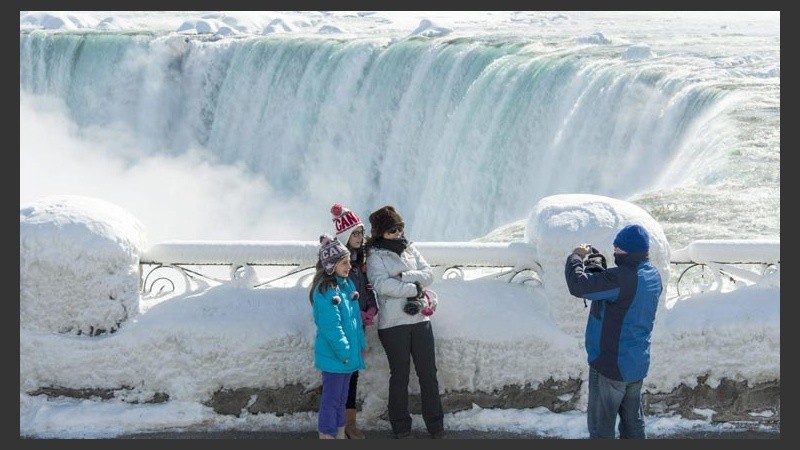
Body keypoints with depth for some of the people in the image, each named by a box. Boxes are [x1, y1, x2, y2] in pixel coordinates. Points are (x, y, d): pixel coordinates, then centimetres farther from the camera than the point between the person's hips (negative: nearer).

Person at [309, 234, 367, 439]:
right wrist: (344, 352, -19)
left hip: (348, 353, 9)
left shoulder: (347, 284, 8)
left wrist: (361, 344, 13)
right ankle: (327, 436, 6)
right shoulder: (326, 291, -20)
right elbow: (331, 327, -21)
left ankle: (340, 434, 26)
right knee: (331, 397, -1)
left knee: (341, 397, 17)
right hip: (333, 355, -9)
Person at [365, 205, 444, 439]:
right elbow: (382, 284, -17)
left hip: (420, 319, 4)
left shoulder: (410, 249, 12)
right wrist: (414, 288, -15)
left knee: (428, 374, 5)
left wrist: (403, 277, -13)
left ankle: (436, 425, 13)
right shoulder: (375, 256, -2)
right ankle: (401, 427, 15)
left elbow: (428, 274, 2)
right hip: (393, 324, -4)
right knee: (400, 376, 4)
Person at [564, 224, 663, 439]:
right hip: (637, 365, 8)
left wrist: (576, 257, -12)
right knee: (633, 420, 20)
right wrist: (600, 269, 2)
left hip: (612, 366, -8)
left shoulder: (621, 278, -28)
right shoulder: (653, 276, 0)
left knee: (601, 425, 4)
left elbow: (578, 285, -30)